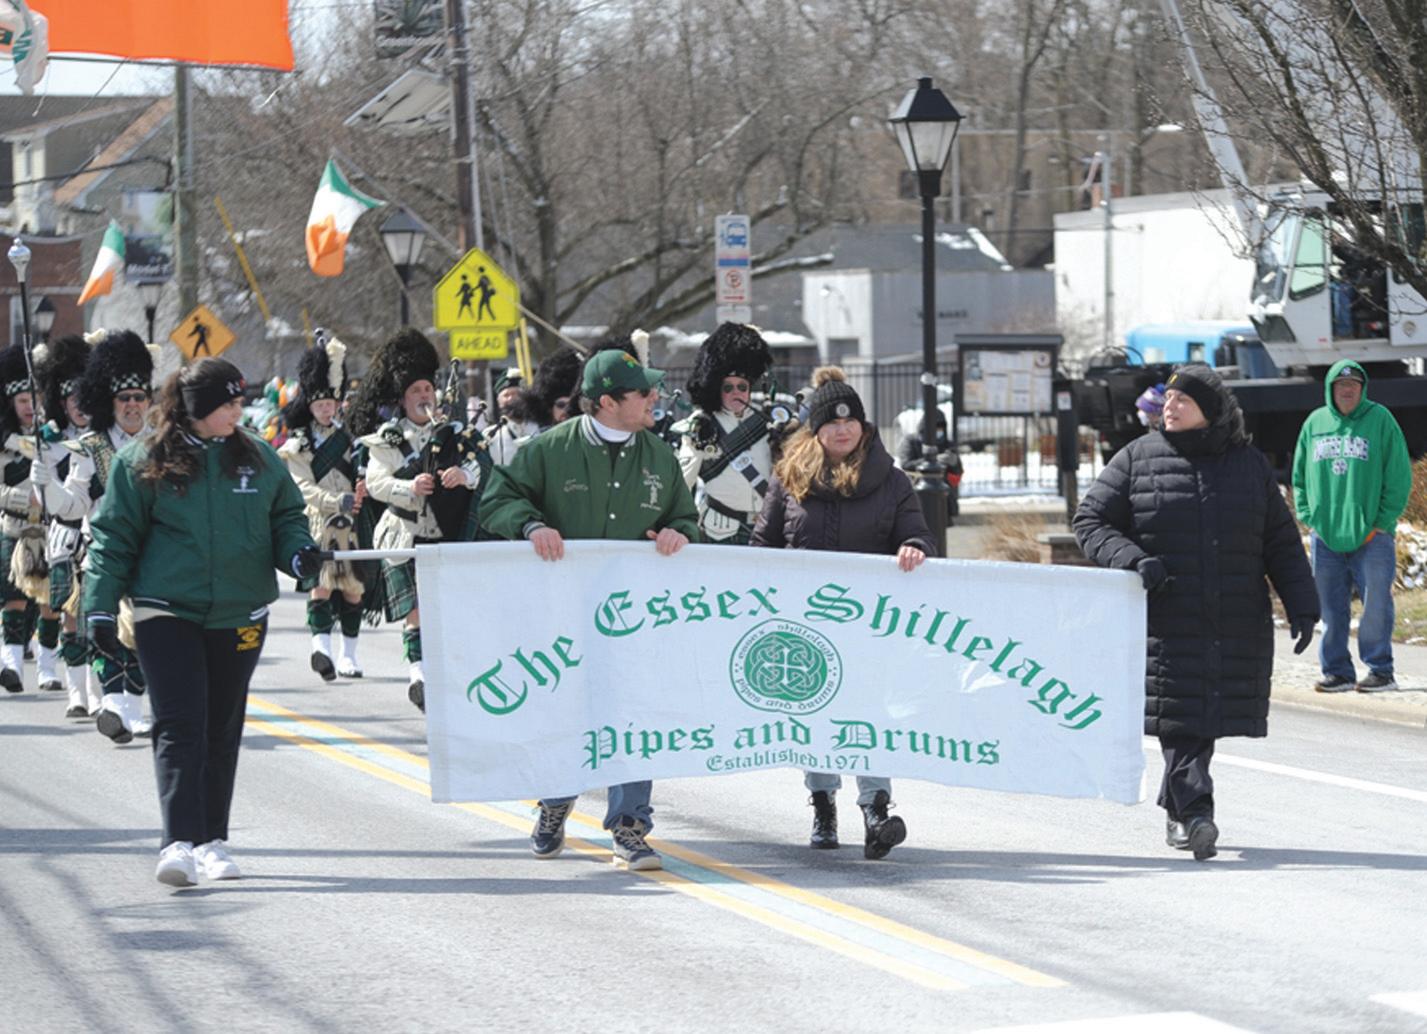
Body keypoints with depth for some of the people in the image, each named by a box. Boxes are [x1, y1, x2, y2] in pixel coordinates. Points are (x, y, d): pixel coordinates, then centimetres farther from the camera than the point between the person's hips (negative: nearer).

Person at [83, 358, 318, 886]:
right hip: (167, 612, -4)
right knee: (179, 726, -14)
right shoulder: (143, 462, -4)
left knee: (222, 730, 10)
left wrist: (297, 551, -7)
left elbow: (287, 516, 15)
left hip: (239, 617, 4)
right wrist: (100, 606, -6)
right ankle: (178, 843, -20)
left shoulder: (257, 457, 4)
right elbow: (114, 536, -1)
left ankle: (213, 842, 19)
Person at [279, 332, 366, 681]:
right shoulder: (295, 447, 3)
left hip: (351, 524, 4)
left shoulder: (346, 435, 13)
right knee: (321, 585, -17)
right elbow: (305, 489, -7)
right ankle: (321, 646, -30)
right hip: (318, 524, -4)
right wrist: (340, 501, -19)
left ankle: (348, 655, 11)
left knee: (353, 587, 4)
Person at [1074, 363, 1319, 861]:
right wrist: (1131, 559, -14)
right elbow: (1090, 520, 4)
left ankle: (1175, 809, 23)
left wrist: (1301, 606, 4)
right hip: (1166, 624, -2)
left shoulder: (1250, 465, 10)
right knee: (1179, 719, -11)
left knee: (1206, 717, 7)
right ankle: (1195, 813, -16)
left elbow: (1281, 543, 12)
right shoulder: (1138, 459, 3)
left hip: (1238, 628, 2)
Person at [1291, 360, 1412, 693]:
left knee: (1376, 604, -3)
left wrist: (1381, 524, -8)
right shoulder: (1315, 423, 9)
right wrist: (1309, 517, 3)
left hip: (1371, 536, -3)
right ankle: (1337, 670, 13)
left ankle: (1380, 669, 6)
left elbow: (1399, 478, -2)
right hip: (1325, 537, 3)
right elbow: (1300, 477, 16)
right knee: (1331, 608, 5)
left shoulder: (1380, 419, -1)